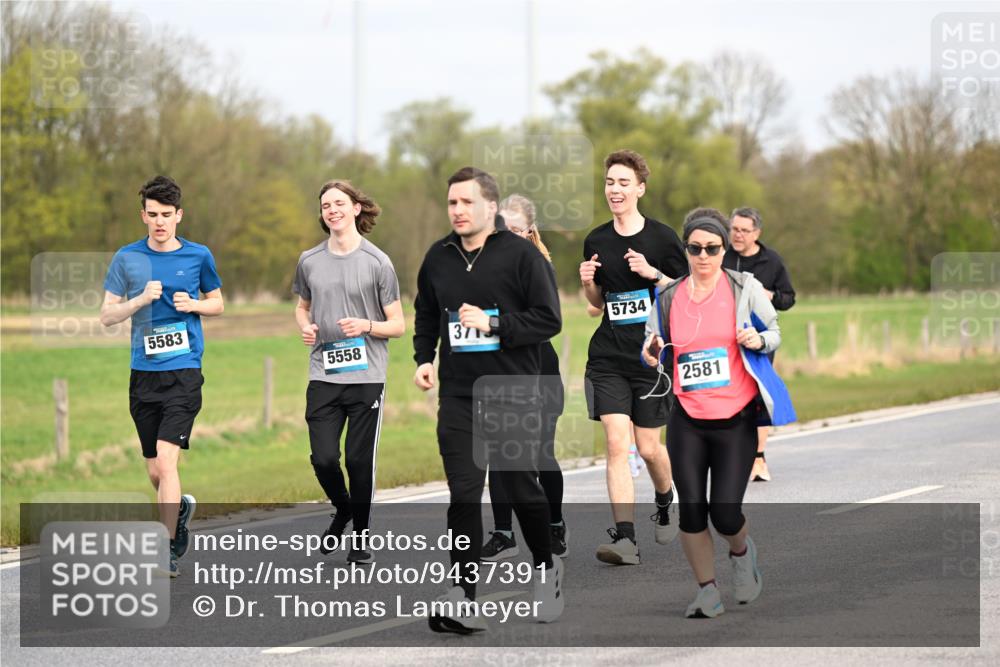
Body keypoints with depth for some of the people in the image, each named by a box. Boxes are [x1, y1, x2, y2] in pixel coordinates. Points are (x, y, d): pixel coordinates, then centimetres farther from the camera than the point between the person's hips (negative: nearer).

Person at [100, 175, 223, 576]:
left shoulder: (198, 256, 3)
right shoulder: (127, 258, 4)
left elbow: (217, 303, 16)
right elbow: (107, 315, 5)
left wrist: (193, 304, -5)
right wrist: (141, 300, -12)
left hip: (184, 371, -3)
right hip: (143, 374, 3)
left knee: (166, 461, -15)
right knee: (154, 470, 9)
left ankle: (168, 551, -11)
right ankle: (180, 507, 41)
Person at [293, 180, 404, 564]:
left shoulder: (377, 262, -1)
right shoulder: (309, 262, 8)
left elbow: (398, 326, 2)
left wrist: (367, 326, -17)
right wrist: (305, 327, 3)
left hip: (366, 377, -2)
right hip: (323, 377, 2)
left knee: (360, 460, 0)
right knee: (323, 458, -6)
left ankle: (361, 535, 17)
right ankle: (342, 510, 25)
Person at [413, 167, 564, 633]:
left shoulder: (521, 254, -6)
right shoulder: (438, 259, 9)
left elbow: (549, 319, -9)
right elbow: (426, 316, 24)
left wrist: (493, 324, -18)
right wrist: (423, 359, 8)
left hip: (513, 394, -3)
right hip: (458, 397, 3)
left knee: (522, 490, 6)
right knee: (463, 495, -5)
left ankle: (546, 568, 33)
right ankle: (464, 600, -8)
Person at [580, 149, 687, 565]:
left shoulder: (662, 238, -4)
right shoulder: (596, 241, 7)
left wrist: (654, 274, -18)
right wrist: (587, 283, -3)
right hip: (607, 358, 3)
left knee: (648, 448, 4)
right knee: (616, 443, -10)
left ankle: (666, 502, 37)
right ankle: (625, 538, -13)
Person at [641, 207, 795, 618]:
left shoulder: (745, 288, 0)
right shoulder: (668, 298, 6)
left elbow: (775, 332, 10)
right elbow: (657, 352, 15)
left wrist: (758, 340, -13)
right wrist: (652, 355, -8)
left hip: (736, 420, -2)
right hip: (687, 421, 2)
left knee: (725, 514, -9)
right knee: (691, 511, -3)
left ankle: (741, 552, 27)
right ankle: (707, 594, 14)